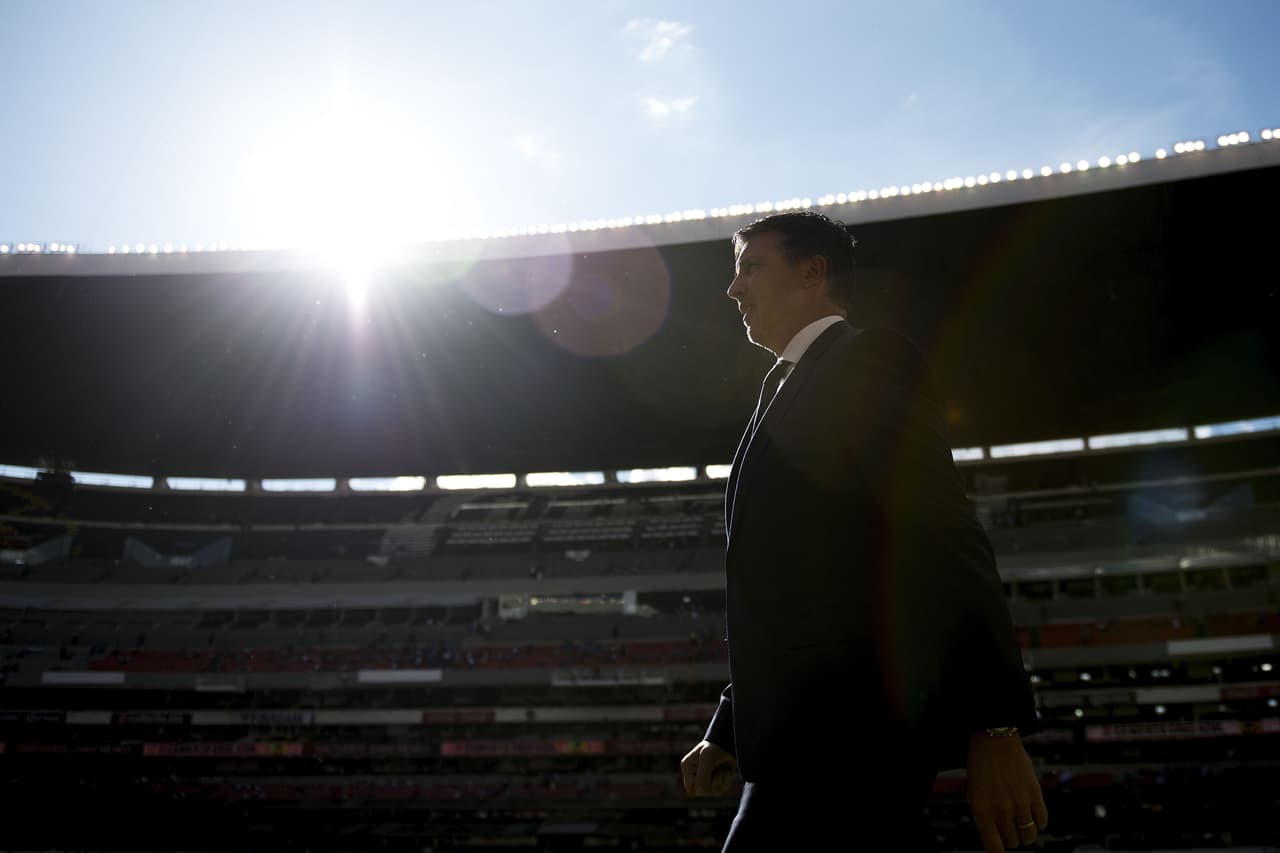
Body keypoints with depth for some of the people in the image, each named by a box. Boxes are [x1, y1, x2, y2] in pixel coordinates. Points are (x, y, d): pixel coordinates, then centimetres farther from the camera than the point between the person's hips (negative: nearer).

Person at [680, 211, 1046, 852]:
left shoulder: (869, 360, -3)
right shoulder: (786, 390, 24)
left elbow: (947, 545, -15)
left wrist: (994, 732, -20)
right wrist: (727, 734, 22)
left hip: (848, 731, -9)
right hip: (817, 735, 9)